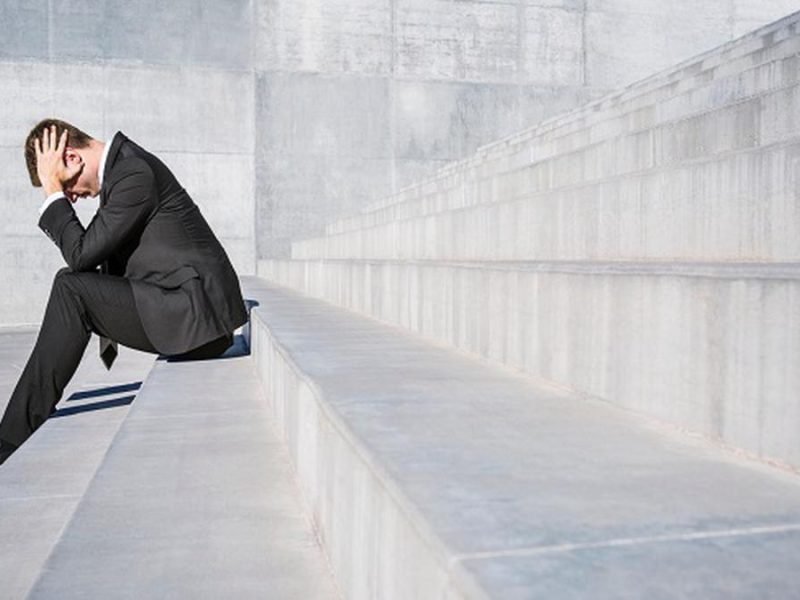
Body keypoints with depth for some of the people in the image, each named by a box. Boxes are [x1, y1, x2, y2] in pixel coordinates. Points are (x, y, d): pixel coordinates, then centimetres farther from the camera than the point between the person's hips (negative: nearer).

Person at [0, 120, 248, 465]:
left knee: (70, 287, -16)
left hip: (196, 316, -10)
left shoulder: (135, 174, -15)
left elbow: (81, 255, -15)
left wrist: (52, 191, -8)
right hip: (192, 311, 10)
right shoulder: (123, 167, 16)